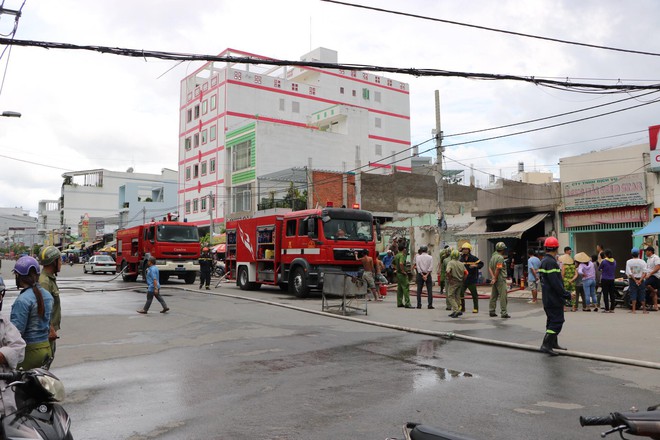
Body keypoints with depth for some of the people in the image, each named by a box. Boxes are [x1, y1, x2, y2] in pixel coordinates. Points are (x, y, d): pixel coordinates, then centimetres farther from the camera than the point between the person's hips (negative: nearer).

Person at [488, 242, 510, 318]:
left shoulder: (493, 256, 13)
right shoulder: (500, 257, -14)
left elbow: (489, 268, 8)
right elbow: (497, 269, -19)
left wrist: (493, 277, -2)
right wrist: (495, 279, -11)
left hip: (495, 279, 9)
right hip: (501, 279, -9)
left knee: (493, 296, 12)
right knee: (503, 296, -6)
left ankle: (492, 311, 16)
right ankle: (503, 313, -6)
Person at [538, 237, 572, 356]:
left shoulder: (543, 261, 12)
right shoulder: (551, 262, -20)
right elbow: (555, 283, -24)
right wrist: (567, 295, -16)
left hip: (548, 298, 10)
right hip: (554, 298, -10)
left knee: (552, 320, 19)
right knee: (557, 321, -6)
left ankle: (553, 343, 29)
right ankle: (546, 344, -9)